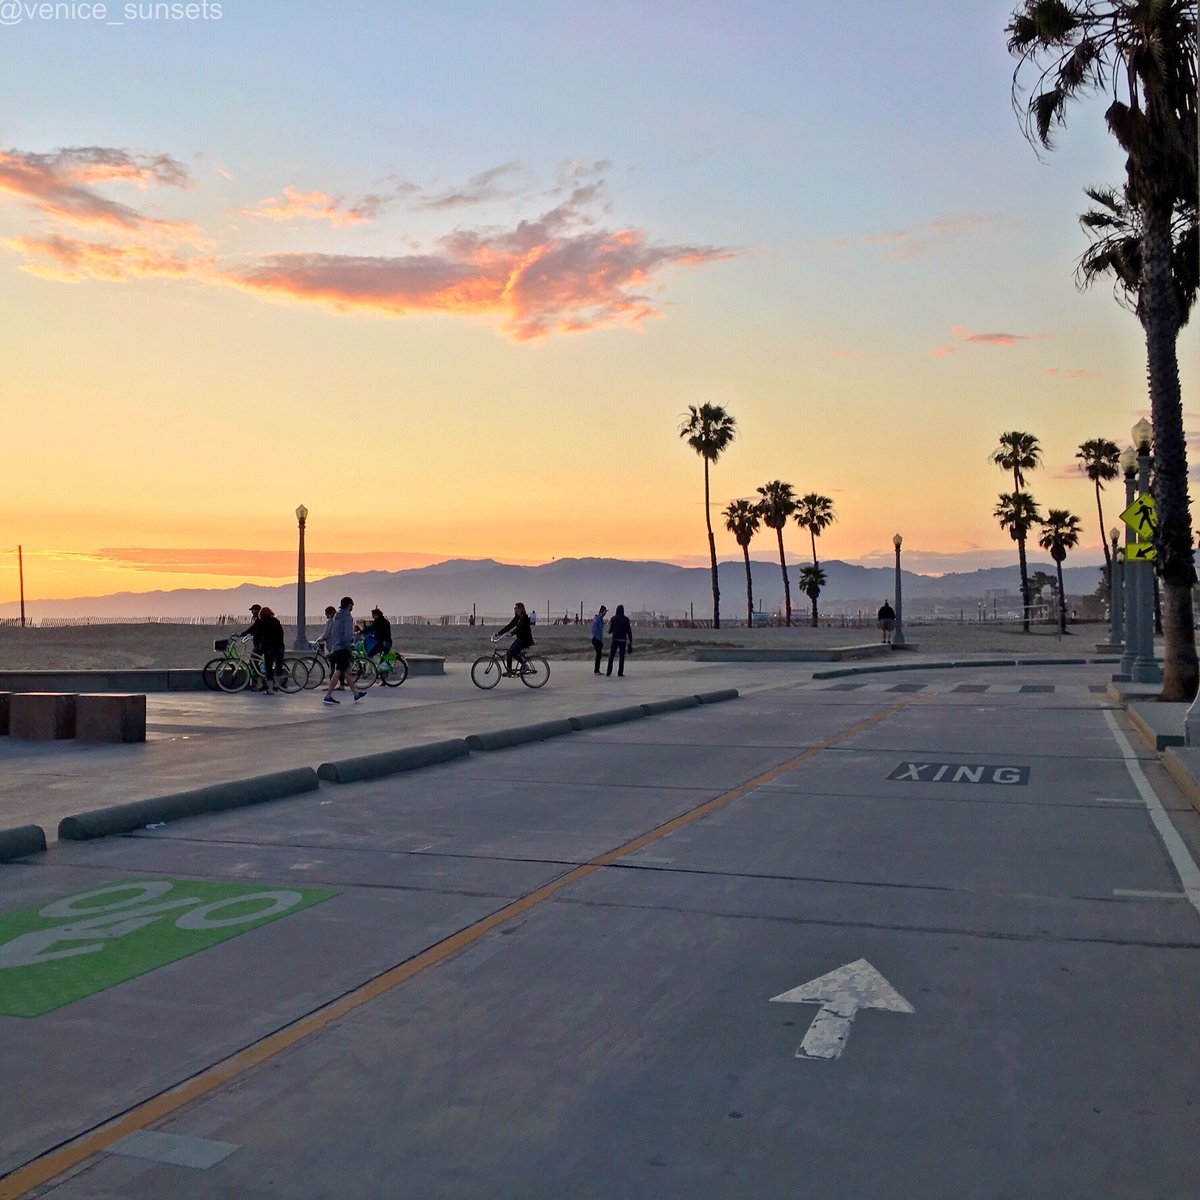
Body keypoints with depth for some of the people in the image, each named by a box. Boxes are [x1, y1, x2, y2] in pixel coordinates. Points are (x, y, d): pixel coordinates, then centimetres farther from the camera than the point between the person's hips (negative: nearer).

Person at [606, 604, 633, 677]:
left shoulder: (613, 618, 0)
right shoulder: (626, 619, 1)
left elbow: (610, 630, 3)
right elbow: (629, 631, -3)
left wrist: (609, 633, 28)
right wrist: (630, 642, 2)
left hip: (615, 640, 0)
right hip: (623, 640, 0)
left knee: (611, 656, 3)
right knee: (622, 657, 5)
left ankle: (609, 672, -4)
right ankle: (620, 672, -2)